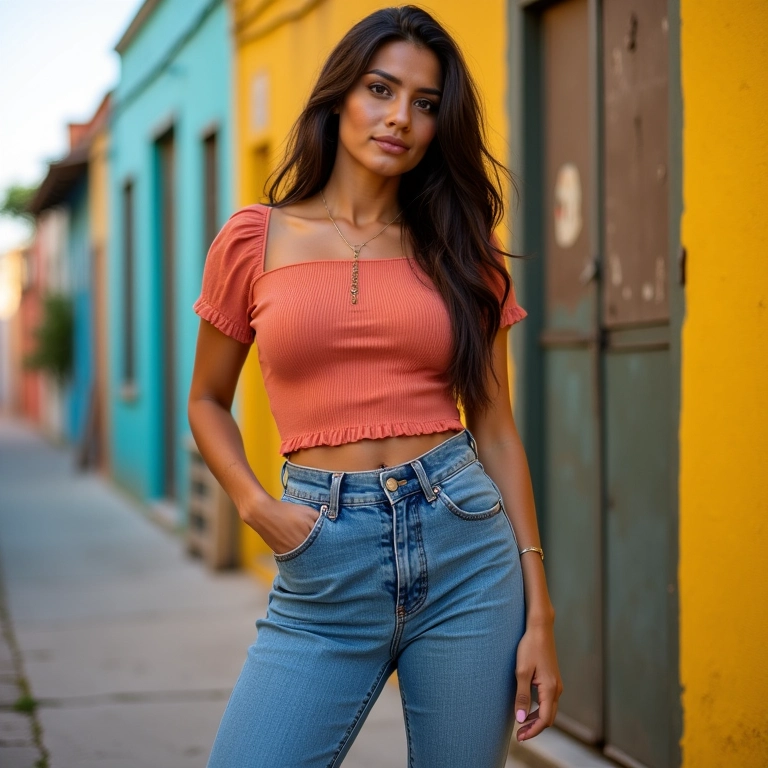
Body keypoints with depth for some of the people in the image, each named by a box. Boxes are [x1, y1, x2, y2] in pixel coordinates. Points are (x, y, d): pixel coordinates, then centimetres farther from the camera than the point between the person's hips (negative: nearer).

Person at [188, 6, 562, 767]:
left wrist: (538, 613, 3)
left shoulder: (458, 253, 8)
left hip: (464, 544, 1)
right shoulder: (255, 239, 6)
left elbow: (496, 429, 8)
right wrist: (255, 506, -4)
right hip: (325, 568, -1)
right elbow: (208, 401, 15)